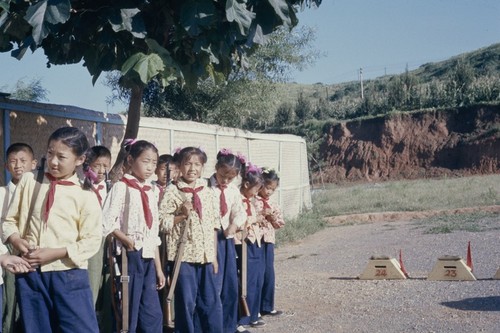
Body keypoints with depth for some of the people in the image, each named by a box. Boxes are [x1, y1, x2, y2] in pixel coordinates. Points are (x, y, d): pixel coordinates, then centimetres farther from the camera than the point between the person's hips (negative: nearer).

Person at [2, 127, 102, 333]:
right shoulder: (28, 181, 5)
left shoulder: (85, 196, -5)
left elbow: (92, 241, -8)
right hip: (30, 273, 3)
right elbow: (10, 220, 11)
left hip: (69, 275, -3)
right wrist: (16, 240, -9)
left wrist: (56, 253, -16)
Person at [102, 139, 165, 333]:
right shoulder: (122, 186, -6)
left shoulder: (152, 191, 13)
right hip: (130, 255, -6)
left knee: (153, 314, 7)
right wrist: (127, 241, -17)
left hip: (148, 257, 6)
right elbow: (107, 222, -16)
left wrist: (159, 268, 16)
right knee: (129, 314, 0)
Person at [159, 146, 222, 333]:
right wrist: (182, 215, -21)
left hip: (206, 255, 4)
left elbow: (214, 225, 11)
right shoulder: (172, 191, -5)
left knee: (211, 301, 10)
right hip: (183, 254, -4)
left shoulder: (207, 192, 8)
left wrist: (214, 255, 9)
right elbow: (162, 222, -8)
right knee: (186, 302, 2)